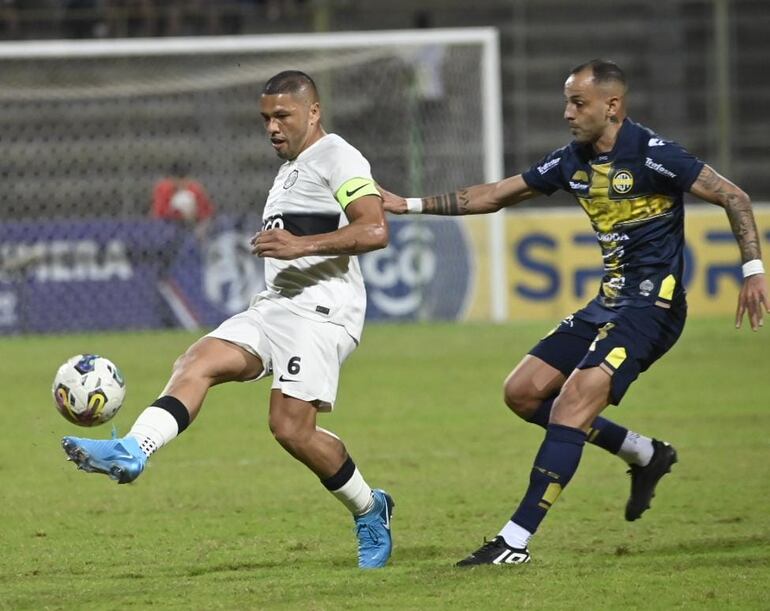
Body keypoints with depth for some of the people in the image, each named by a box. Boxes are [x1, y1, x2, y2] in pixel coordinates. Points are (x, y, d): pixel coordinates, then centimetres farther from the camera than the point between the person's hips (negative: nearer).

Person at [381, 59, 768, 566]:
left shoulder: (650, 155, -15)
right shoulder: (573, 162, 8)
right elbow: (495, 196, 16)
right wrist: (410, 205, 14)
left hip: (652, 304, -9)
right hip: (608, 303, 9)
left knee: (576, 399, -21)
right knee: (523, 392, 5)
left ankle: (517, 540, -20)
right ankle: (646, 454, 18)